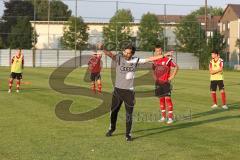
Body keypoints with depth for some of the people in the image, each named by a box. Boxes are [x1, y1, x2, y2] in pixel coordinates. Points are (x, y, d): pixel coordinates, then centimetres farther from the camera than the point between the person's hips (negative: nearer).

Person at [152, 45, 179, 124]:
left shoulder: (167, 59, -10)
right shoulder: (155, 61, 6)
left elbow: (176, 67, -4)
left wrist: (172, 76, -7)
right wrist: (155, 77, 13)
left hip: (166, 82, -5)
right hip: (158, 83, 5)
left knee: (167, 99, -9)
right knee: (161, 99, 10)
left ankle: (170, 117, -5)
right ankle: (163, 117, 18)